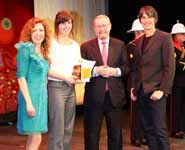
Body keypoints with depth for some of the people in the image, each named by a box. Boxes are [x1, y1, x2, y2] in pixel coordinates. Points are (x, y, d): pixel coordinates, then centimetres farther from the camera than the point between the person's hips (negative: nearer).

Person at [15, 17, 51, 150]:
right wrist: (28, 102, -19)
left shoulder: (43, 52, 14)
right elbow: (21, 77, -13)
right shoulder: (25, 49, -8)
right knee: (36, 138, -9)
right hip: (31, 95, -8)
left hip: (42, 97, 8)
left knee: (33, 138, 10)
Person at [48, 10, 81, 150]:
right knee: (57, 129, -6)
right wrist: (65, 77, -15)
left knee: (68, 128, 9)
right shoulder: (52, 44, -5)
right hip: (56, 87, -6)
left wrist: (78, 77, 0)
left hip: (71, 88, 6)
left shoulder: (75, 45, 14)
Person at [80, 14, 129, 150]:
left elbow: (126, 67, 6)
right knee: (92, 135, 7)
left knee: (116, 134, 11)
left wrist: (115, 71, -12)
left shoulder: (120, 45, 8)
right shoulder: (86, 47, 2)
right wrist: (96, 71, -18)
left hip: (115, 95, 2)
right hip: (94, 96, -2)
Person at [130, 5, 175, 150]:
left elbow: (170, 66, -10)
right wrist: (133, 87, 9)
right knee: (147, 129, 10)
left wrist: (162, 89, -16)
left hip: (155, 90, -6)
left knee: (159, 129, -5)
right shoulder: (139, 41, 14)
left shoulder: (165, 37, -5)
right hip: (141, 91, 6)